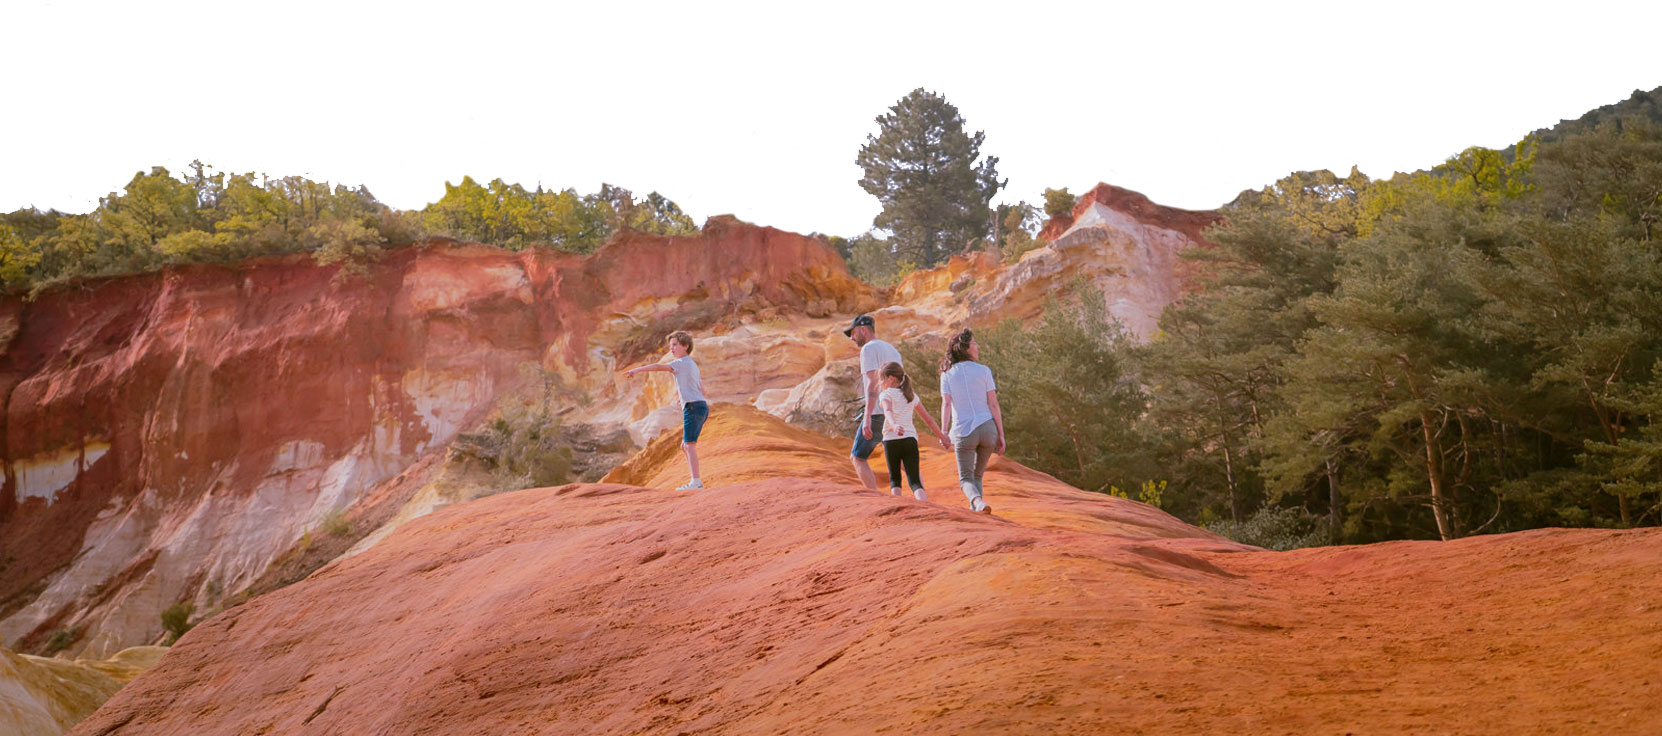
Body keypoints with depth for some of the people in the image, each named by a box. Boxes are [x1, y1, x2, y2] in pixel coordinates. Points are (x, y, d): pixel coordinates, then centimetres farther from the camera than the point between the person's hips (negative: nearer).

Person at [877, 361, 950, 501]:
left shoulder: (886, 394, 4)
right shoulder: (912, 396, 19)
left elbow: (888, 411, -18)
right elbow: (928, 419, 22)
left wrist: (894, 425, -37)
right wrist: (942, 436, 29)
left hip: (891, 440, -3)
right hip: (910, 440, 3)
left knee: (894, 479, 15)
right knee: (914, 481, 0)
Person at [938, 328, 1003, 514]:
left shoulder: (947, 374, 3)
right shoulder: (983, 371, 1)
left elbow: (946, 404, -9)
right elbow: (993, 404, -1)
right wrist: (1001, 435, 2)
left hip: (963, 432, -1)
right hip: (987, 428, 1)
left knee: (966, 479, 5)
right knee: (977, 474, 20)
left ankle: (977, 501, -25)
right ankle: (974, 512, 15)